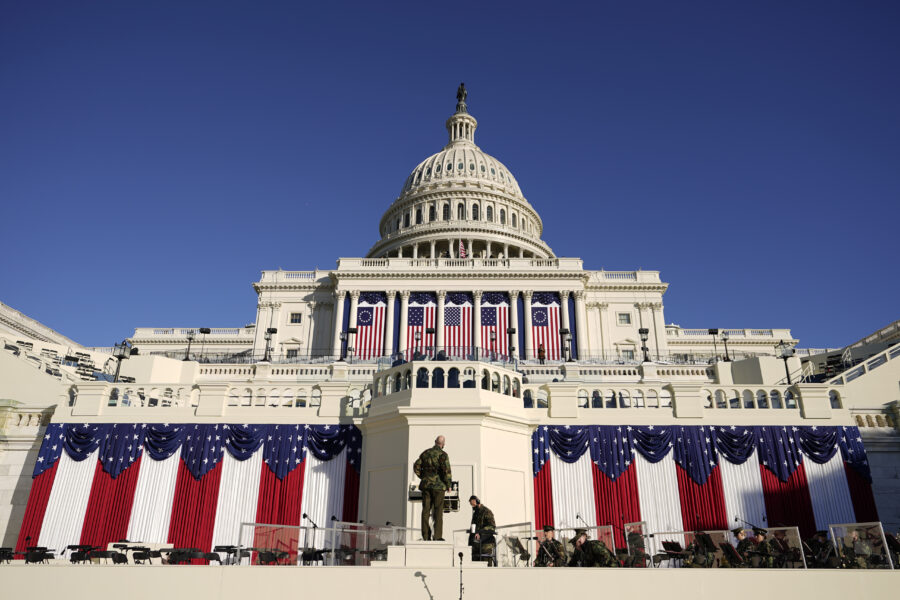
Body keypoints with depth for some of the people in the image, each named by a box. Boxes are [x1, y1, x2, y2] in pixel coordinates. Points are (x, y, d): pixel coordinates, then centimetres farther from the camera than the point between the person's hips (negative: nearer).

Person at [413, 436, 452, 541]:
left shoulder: (425, 453, 9)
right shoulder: (443, 454, -7)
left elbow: (416, 467, 9)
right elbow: (446, 470, -16)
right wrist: (448, 485, -6)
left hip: (426, 485, 4)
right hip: (438, 485, -4)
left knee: (426, 510, 7)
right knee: (438, 510, 1)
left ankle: (425, 536, 8)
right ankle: (437, 536, -2)